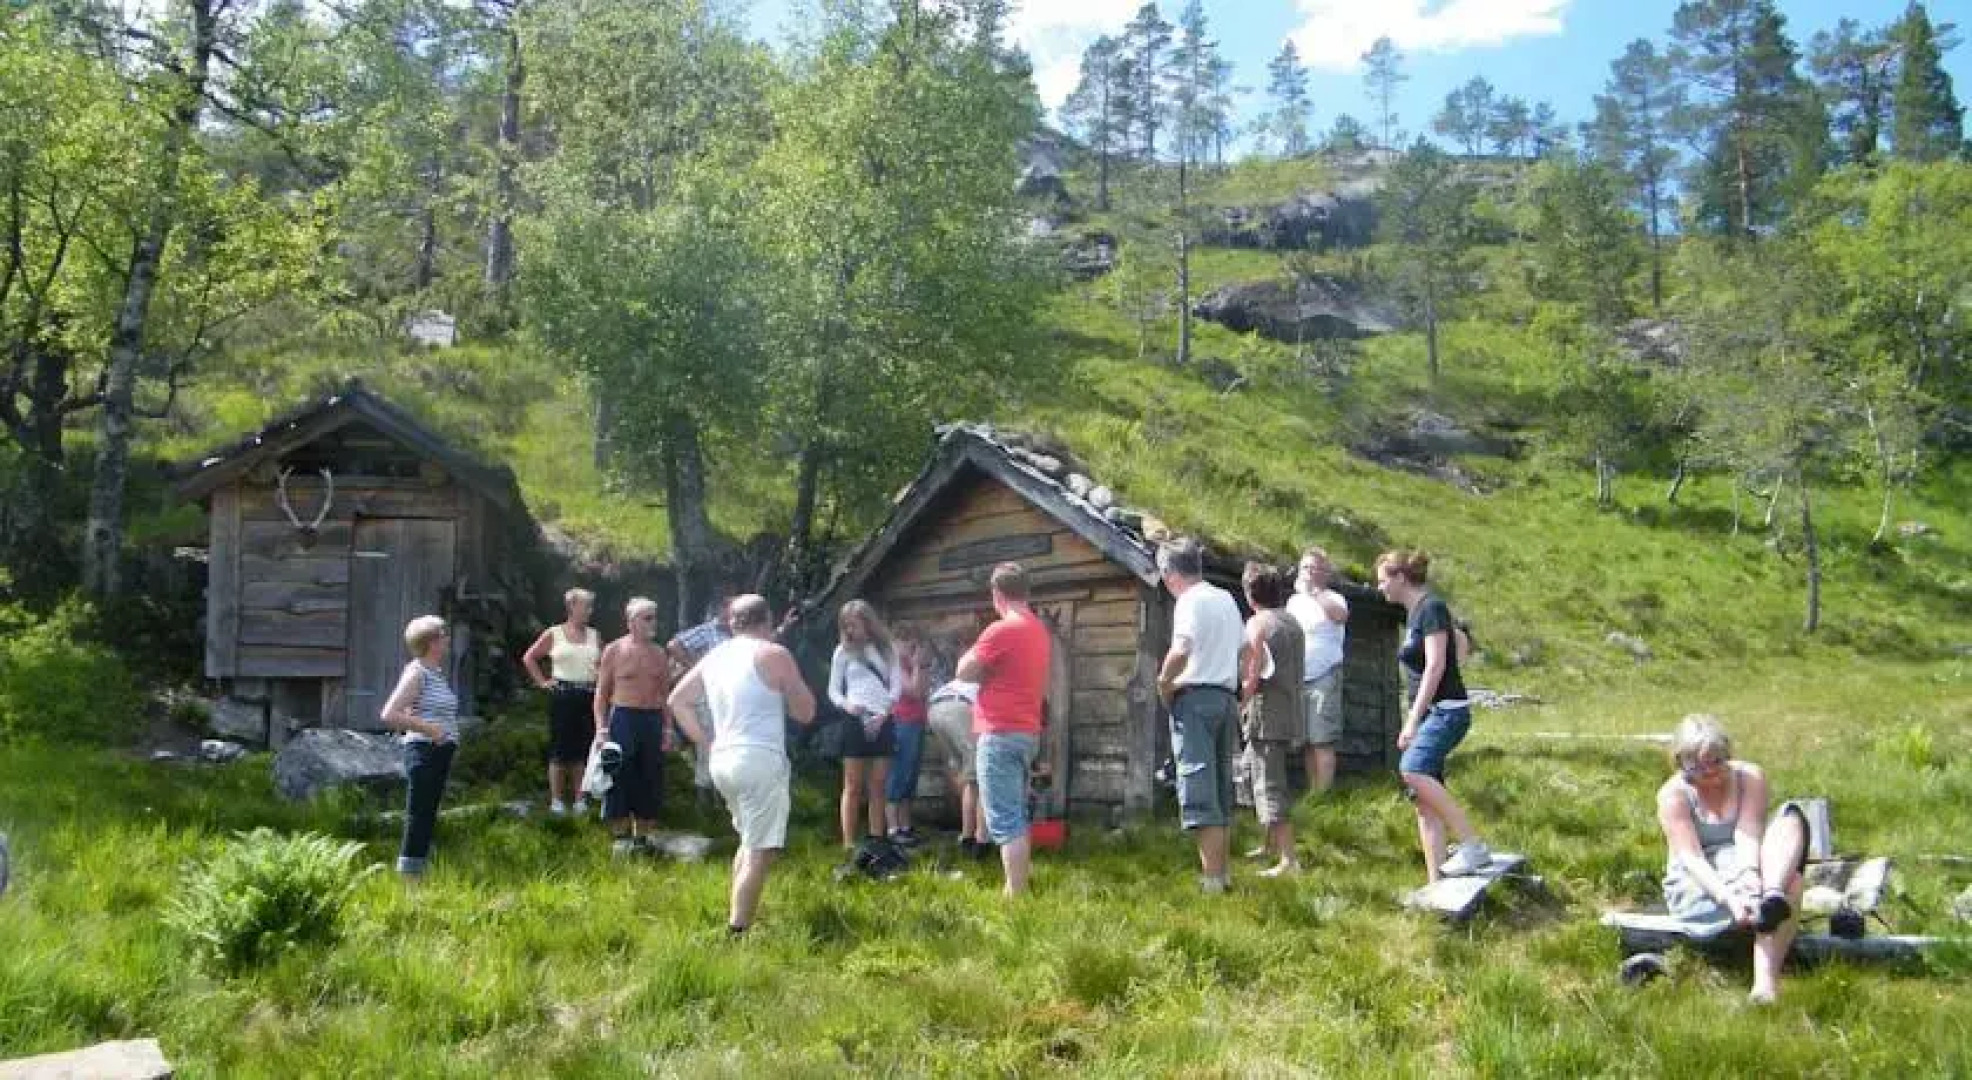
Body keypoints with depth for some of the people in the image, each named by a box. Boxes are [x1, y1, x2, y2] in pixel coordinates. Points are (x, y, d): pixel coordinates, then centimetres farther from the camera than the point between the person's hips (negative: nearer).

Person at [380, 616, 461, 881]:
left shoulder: (438, 672, 15)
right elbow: (389, 715, -18)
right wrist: (427, 728, -19)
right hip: (424, 752, -9)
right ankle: (408, 881, -6)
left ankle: (416, 878, 20)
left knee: (428, 819, 13)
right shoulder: (417, 672, -12)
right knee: (418, 819, -8)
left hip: (441, 753, 9)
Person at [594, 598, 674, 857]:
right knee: (620, 779, -2)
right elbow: (602, 692, 0)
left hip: (653, 719, 4)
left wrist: (667, 728, 3)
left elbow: (665, 694, 12)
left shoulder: (659, 655, 10)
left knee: (650, 780, 6)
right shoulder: (614, 651, 0)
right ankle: (620, 836, 7)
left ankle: (643, 835, 16)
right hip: (623, 718, -4)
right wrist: (601, 727, -9)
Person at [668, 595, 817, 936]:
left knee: (750, 841, 24)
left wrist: (704, 739, 16)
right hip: (761, 761, -7)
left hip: (721, 760, 8)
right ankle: (737, 932, -12)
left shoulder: (714, 656, 13)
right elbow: (805, 712, 1)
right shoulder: (774, 654, -5)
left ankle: (734, 919, 25)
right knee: (760, 852, -5)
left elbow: (677, 701, 18)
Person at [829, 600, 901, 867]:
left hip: (883, 722, 2)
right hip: (855, 721, -2)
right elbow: (833, 690, 5)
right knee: (853, 787, -3)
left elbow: (896, 685, 4)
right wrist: (846, 704, -16)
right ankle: (849, 846, -4)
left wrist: (883, 714, -9)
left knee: (878, 787, 5)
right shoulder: (843, 651, 6)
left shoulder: (887, 648, 9)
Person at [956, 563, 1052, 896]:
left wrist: (972, 656, 8)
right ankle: (1020, 887, 21)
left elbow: (965, 672, -9)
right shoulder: (1040, 631, 12)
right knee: (1016, 817, 17)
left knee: (1005, 821, -8)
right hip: (1028, 732, 9)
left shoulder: (1001, 630, -15)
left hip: (1001, 733, -9)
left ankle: (1015, 896, -10)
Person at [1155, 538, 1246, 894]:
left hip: (1195, 697, -8)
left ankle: (1211, 878, -12)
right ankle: (1222, 871, 18)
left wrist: (1164, 682, -12)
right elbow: (1244, 649, 22)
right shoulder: (1226, 599, 16)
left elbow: (1181, 650, -26)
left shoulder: (1190, 600, -10)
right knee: (1221, 789, 13)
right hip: (1226, 697, 8)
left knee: (1198, 789, -8)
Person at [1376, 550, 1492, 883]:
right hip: (1429, 714, 9)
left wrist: (1413, 720, -20)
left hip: (1447, 711, -9)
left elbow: (1436, 665, -18)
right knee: (1424, 800, 3)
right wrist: (1411, 723, 19)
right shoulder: (1413, 614, 17)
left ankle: (1473, 845, -25)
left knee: (1412, 770, -30)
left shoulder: (1432, 608, -10)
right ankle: (1436, 882, 3)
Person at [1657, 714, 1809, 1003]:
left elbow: (1749, 836, -16)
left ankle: (1772, 897, -49)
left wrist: (1750, 873, -39)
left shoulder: (1750, 777, -1)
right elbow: (1691, 857, -21)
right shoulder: (1673, 794, -8)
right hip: (1697, 887, -4)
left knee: (1791, 817, -26)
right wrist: (1729, 897, -39)